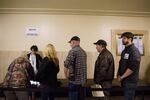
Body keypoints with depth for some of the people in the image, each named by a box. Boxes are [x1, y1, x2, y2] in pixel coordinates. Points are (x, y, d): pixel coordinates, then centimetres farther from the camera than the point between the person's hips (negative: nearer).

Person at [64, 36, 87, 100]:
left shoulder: (72, 51, -13)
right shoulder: (83, 52, 11)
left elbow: (66, 65, -17)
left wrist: (66, 76, 0)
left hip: (74, 81, -8)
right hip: (83, 80, 8)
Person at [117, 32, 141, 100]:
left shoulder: (134, 51, -15)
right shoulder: (124, 51, 12)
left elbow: (133, 67, -22)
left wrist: (122, 77, -16)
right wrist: (119, 74, 4)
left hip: (130, 81, -8)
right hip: (124, 80, 8)